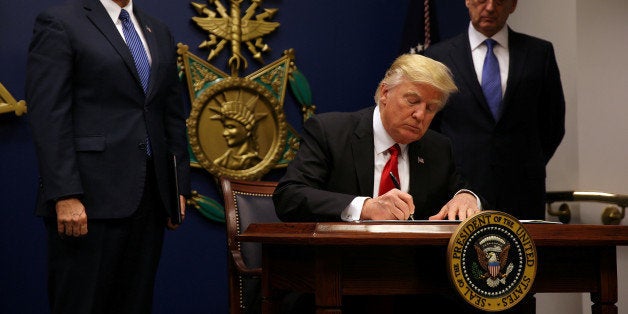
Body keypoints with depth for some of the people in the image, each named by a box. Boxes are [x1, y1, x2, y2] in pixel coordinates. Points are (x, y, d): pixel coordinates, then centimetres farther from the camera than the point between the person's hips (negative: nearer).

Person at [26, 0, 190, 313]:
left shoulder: (159, 33, 17)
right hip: (90, 200, -6)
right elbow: (47, 118, -11)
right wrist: (65, 196, -18)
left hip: (150, 199, 6)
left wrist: (180, 187, 10)